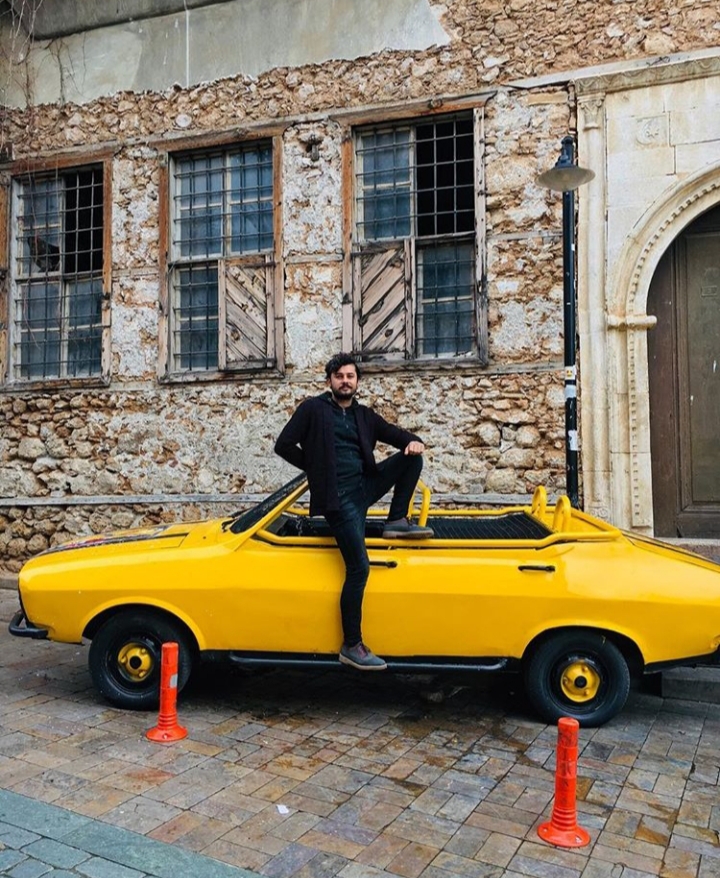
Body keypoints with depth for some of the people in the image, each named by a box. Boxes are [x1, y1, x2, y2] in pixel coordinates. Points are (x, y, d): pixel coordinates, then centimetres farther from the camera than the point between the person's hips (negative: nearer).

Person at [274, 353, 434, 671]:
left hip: (366, 486, 6)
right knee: (358, 568, -11)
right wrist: (318, 468, -2)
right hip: (338, 497, -6)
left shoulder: (365, 415, 15)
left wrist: (414, 442, -10)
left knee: (411, 458, -7)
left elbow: (398, 435, 14)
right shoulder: (313, 409, 1)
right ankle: (351, 646, -1)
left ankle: (397, 521, 3)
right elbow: (283, 445, -3)